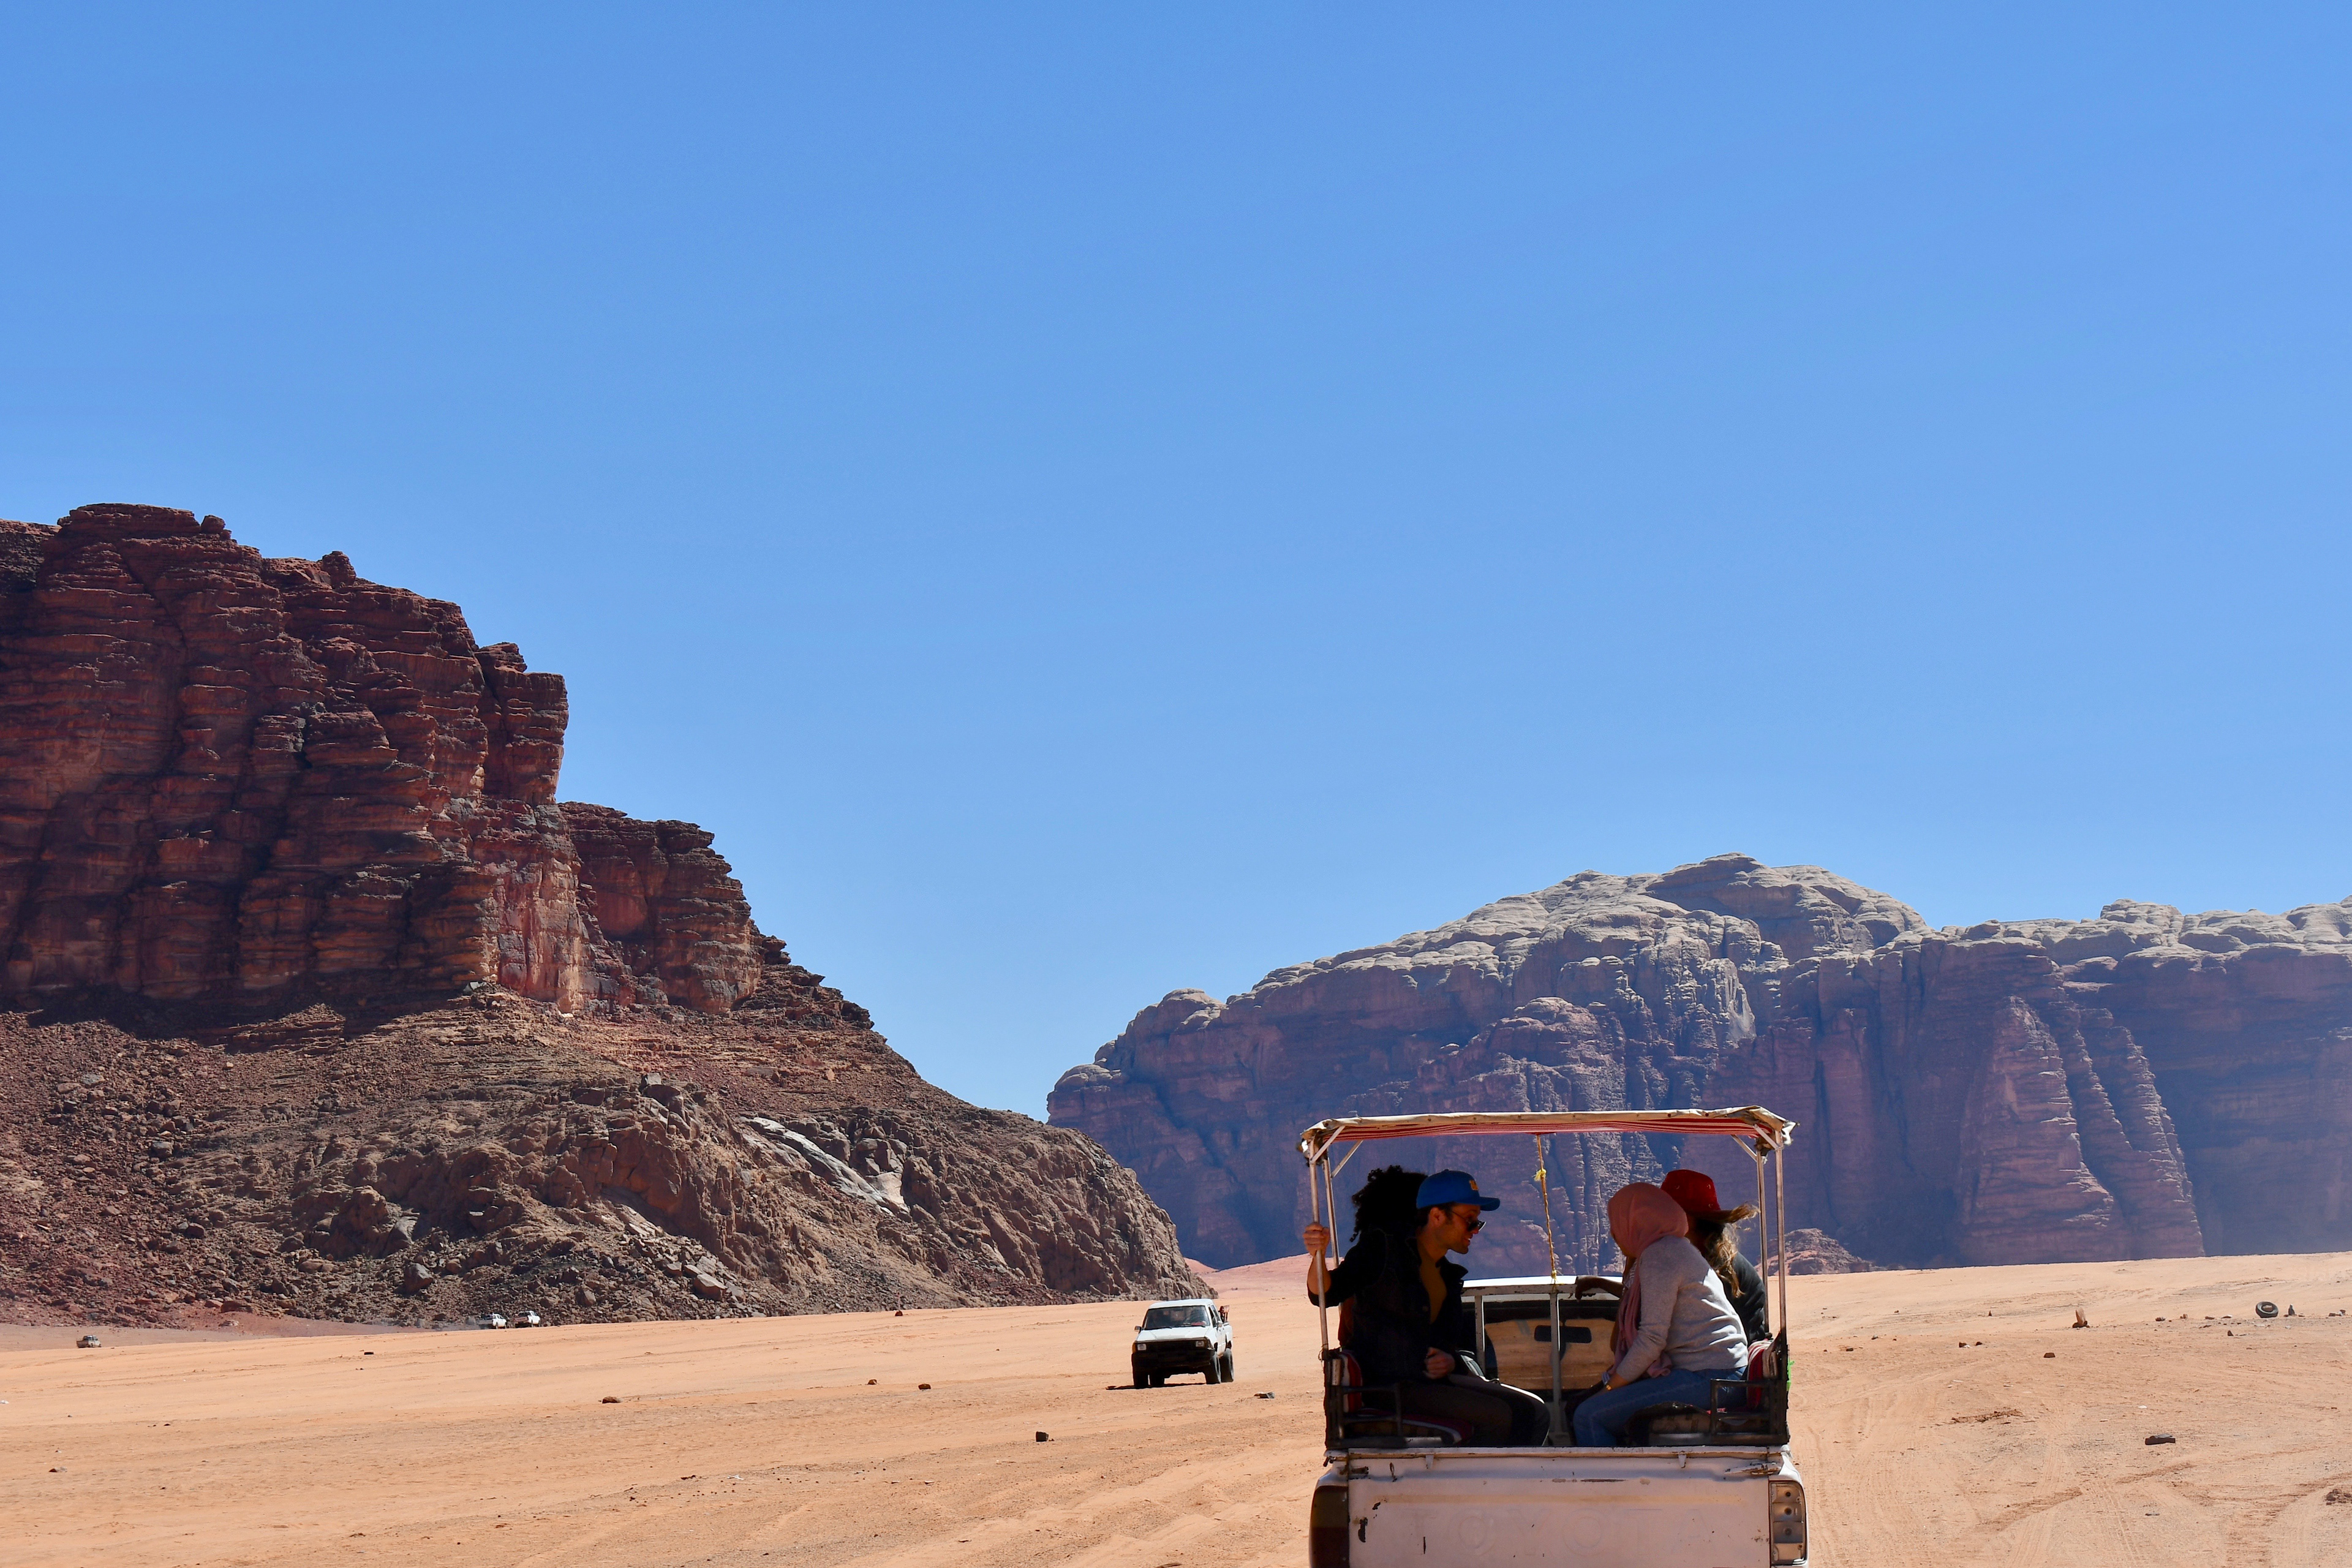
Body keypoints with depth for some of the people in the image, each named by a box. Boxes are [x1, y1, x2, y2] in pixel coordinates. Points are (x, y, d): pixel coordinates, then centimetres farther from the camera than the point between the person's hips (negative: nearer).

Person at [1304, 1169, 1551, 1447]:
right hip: (1387, 1386, -8)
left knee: (1533, 1412, -1)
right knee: (1497, 1416, -22)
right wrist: (1318, 1257, -33)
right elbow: (1324, 1294, -12)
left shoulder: (1449, 1275, 18)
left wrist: (1451, 1361, -5)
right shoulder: (1384, 1247, -4)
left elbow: (1465, 1347, 19)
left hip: (1435, 1380, 8)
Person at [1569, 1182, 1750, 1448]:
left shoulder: (1658, 1256, -12)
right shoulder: (1676, 1248, 19)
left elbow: (1652, 1338, -16)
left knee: (1589, 1416, -18)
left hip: (1706, 1377, -11)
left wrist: (1610, 1388, -9)